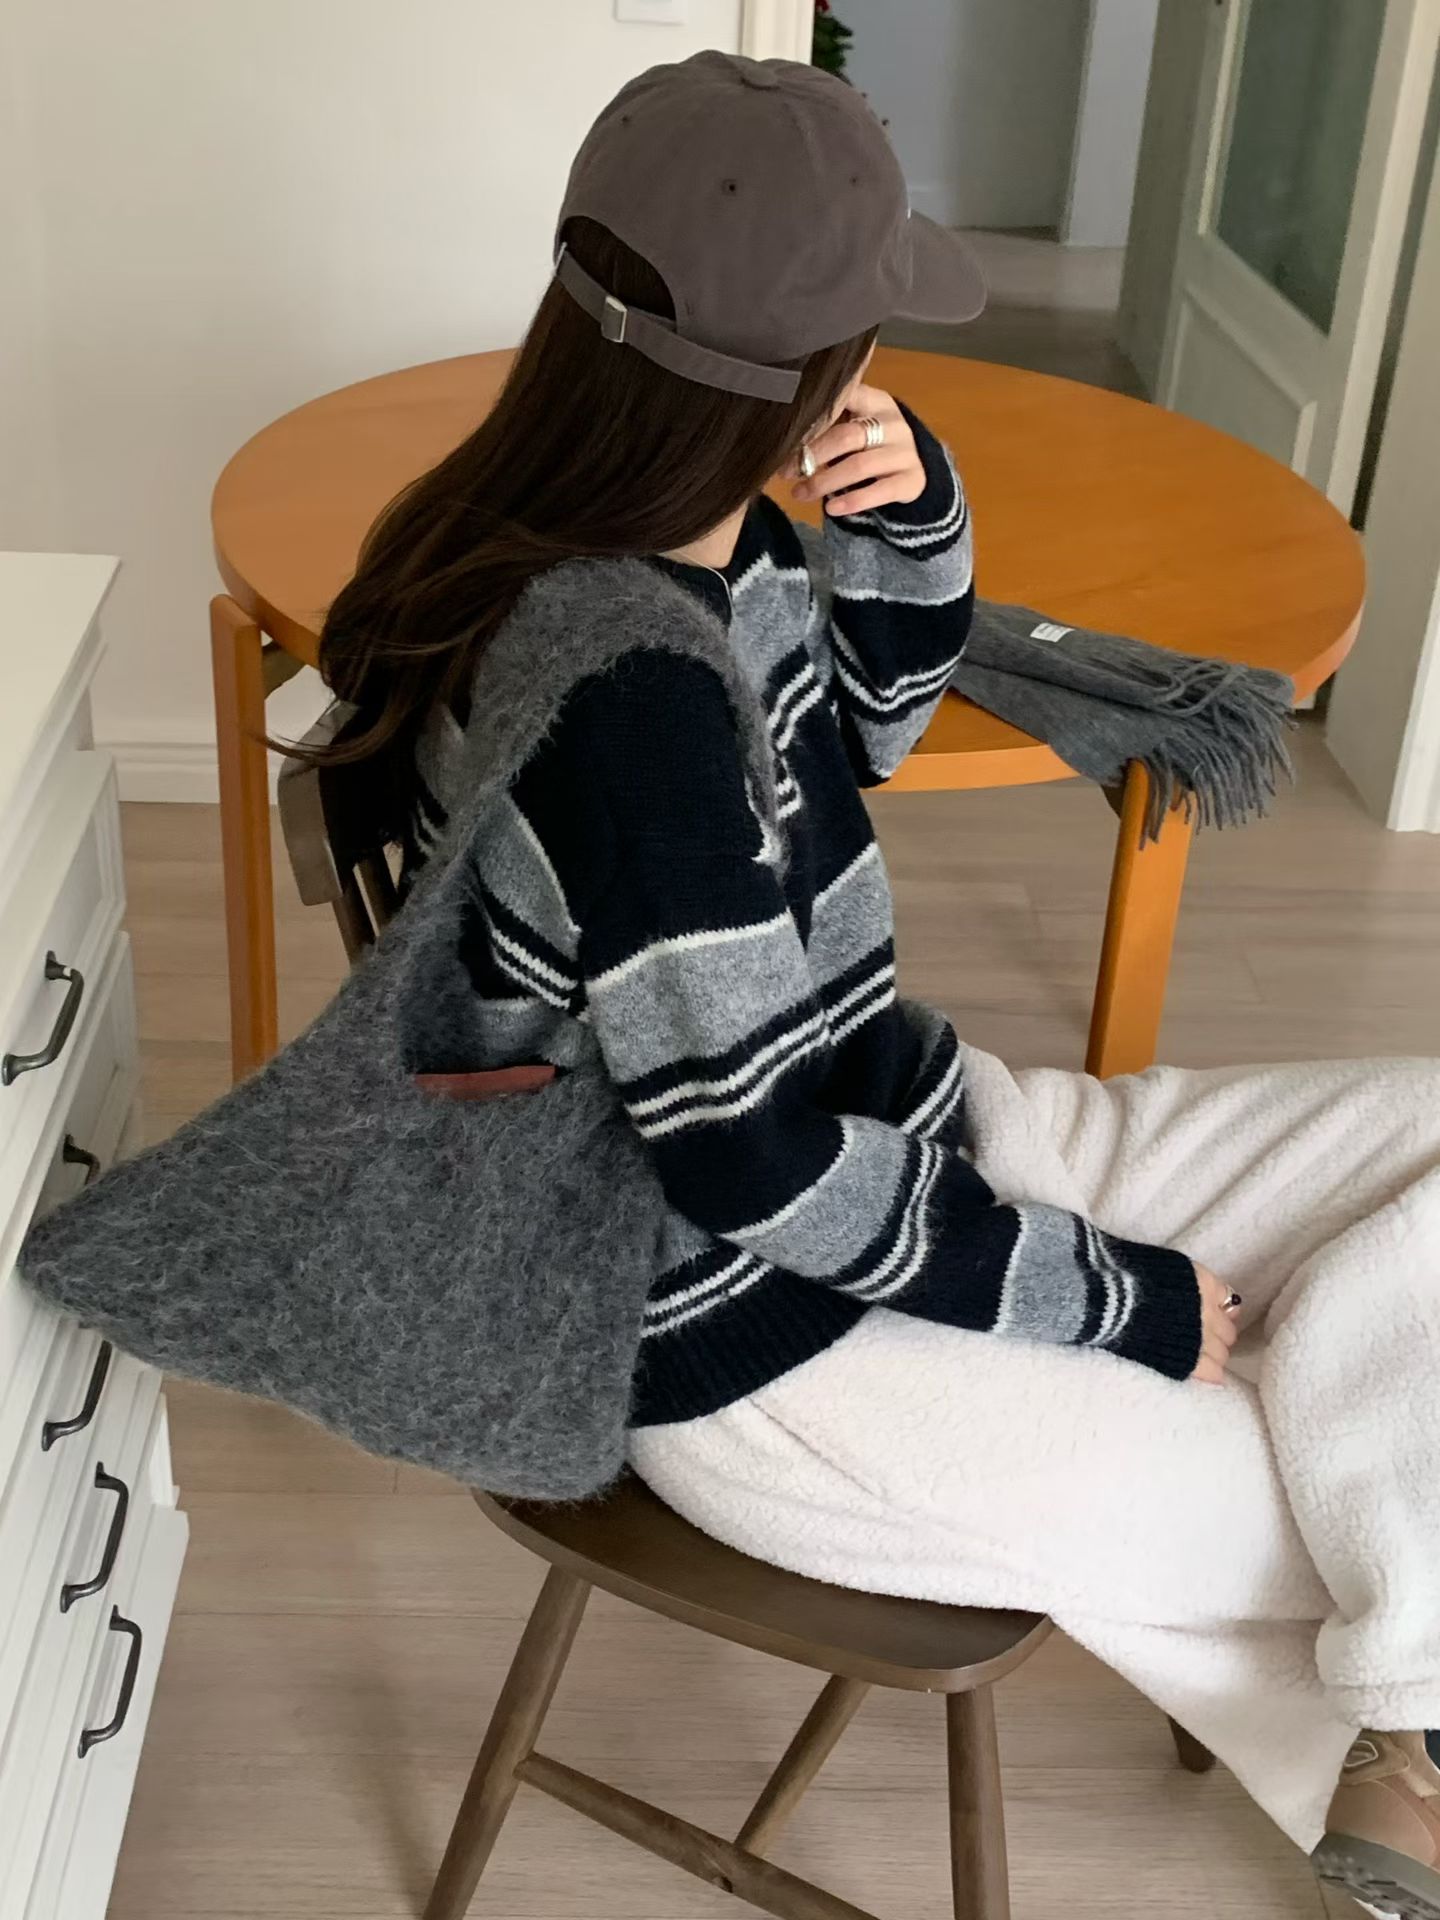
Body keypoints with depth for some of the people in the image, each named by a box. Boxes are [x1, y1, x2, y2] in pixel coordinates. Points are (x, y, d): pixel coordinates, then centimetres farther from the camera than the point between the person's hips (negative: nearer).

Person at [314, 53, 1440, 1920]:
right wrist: (1127, 1303, -14)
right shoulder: (624, 695, -30)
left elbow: (868, 724, 18)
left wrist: (912, 522, -3)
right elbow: (770, 1175, -26)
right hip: (763, 1343, -9)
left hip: (909, 1133, 9)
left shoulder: (707, 548, -2)